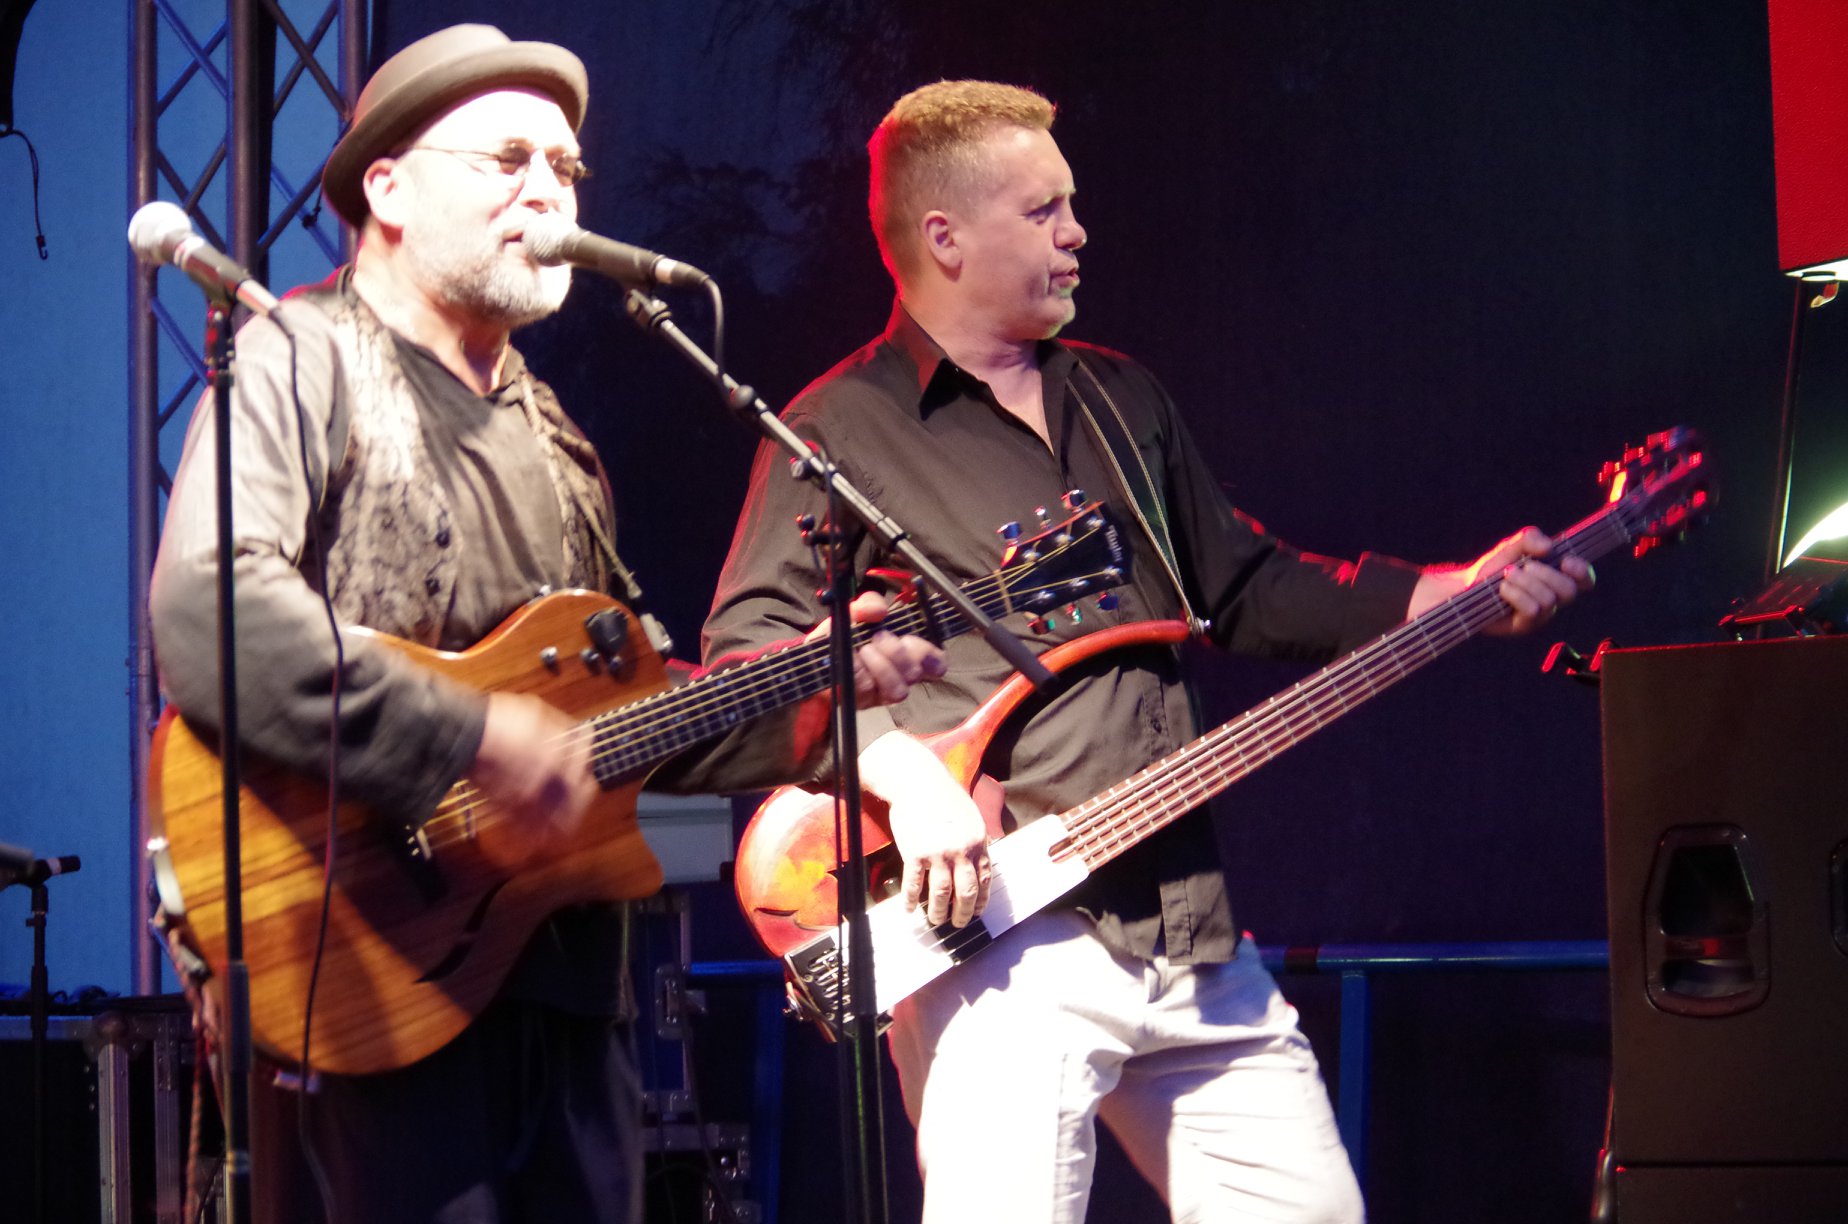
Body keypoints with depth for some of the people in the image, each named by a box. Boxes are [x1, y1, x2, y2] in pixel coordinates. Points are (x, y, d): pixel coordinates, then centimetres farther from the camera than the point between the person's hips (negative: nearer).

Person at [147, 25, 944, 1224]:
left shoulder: (545, 430, 23)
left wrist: (807, 698, 13)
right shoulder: (304, 361, -4)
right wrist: (475, 737, -21)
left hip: (561, 978, 8)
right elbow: (208, 614, -21)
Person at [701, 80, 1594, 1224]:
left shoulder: (1123, 401, 21)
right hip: (1000, 932, -7)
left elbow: (1244, 587, 24)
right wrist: (897, 769, -22)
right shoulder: (843, 430, -1)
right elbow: (747, 646, -9)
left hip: (1187, 925, 7)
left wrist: (1456, 596, 14)